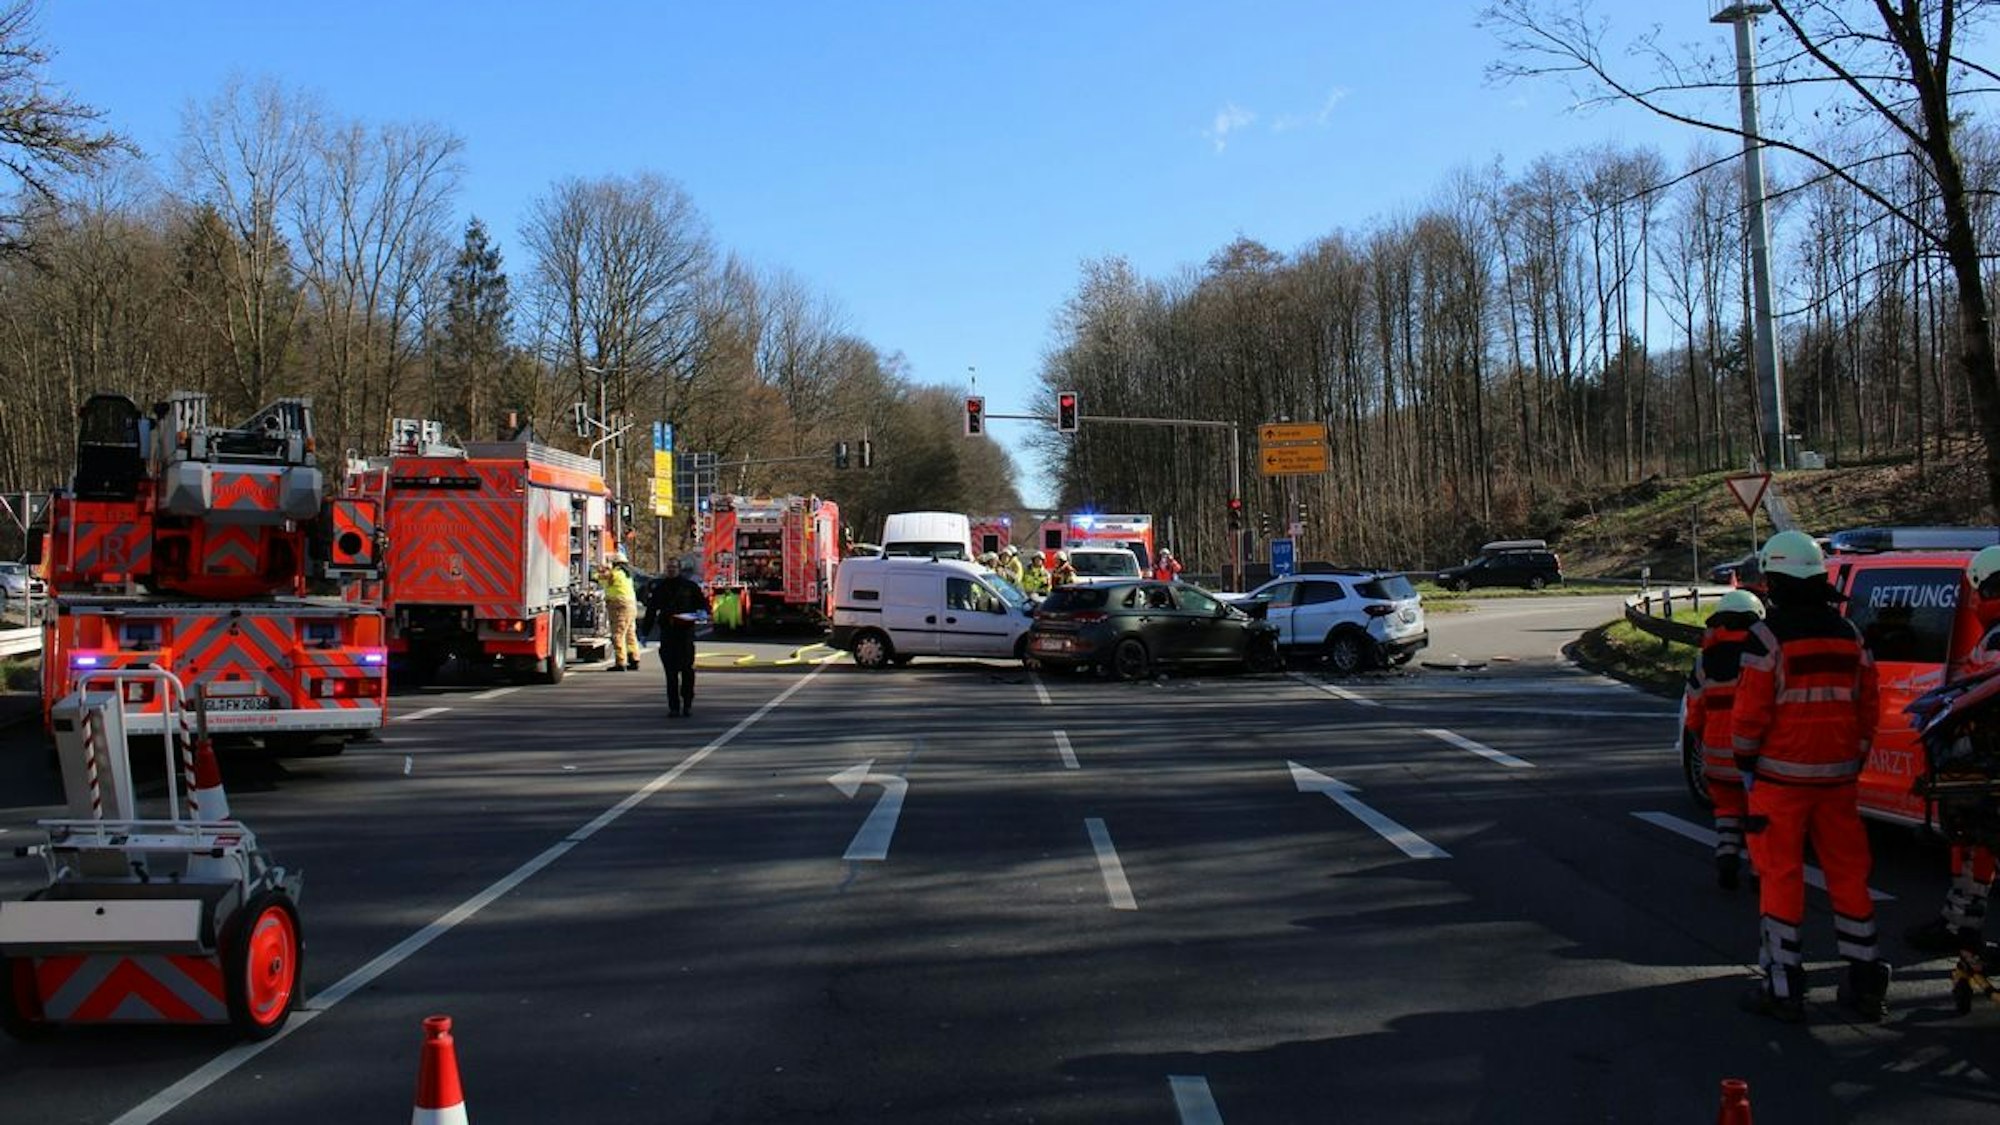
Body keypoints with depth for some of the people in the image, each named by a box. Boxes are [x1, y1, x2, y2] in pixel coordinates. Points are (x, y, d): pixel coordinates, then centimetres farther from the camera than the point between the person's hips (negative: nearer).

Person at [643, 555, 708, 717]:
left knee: (687, 668, -3)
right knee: (670, 670, 0)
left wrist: (702, 612, -11)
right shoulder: (659, 587, 11)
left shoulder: (689, 586, 5)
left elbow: (702, 601, 12)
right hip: (667, 631, 2)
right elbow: (651, 610, 14)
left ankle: (688, 703, 11)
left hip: (686, 631, -2)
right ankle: (673, 707, 4)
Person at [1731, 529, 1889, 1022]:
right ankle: (1866, 982, 18)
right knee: (1848, 874, 12)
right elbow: (1867, 708, 13)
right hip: (1837, 776, 6)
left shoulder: (1768, 634, -11)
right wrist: (1854, 763, 21)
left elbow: (1749, 710, -12)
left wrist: (1745, 764, -1)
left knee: (1781, 877, 0)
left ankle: (1784, 989, 4)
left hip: (1781, 776, -6)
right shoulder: (1849, 634, 9)